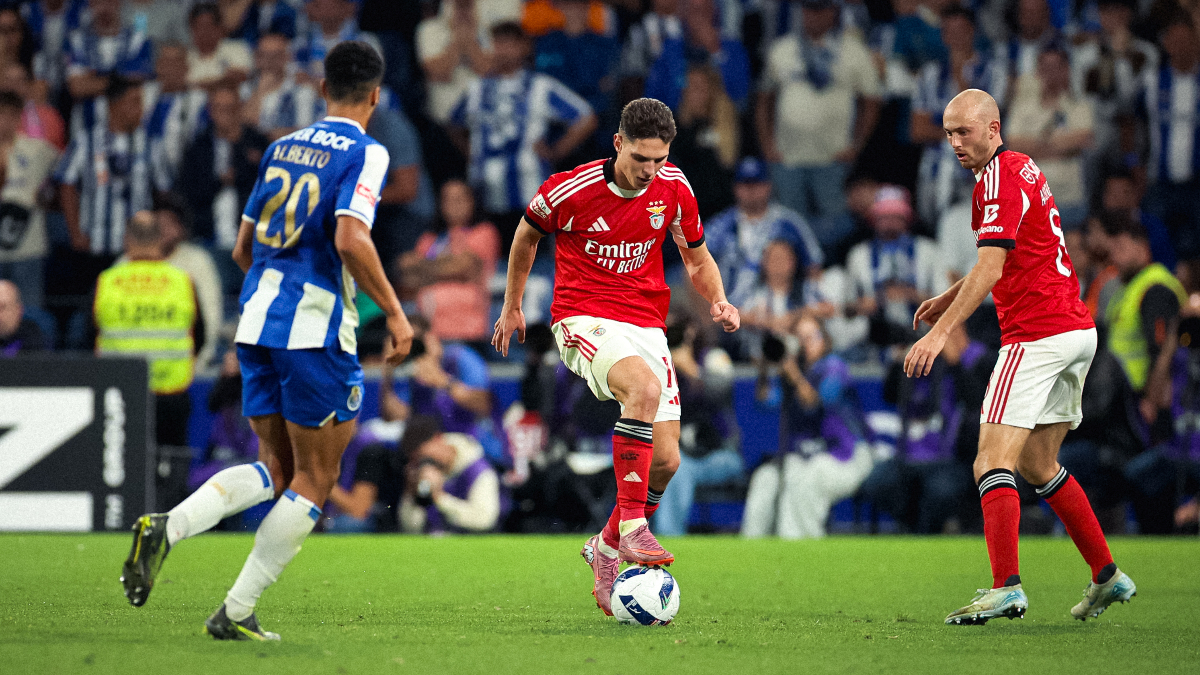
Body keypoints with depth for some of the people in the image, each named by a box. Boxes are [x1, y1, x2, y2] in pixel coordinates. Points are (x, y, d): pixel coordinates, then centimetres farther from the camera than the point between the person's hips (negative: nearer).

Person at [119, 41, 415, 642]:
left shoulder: (282, 147, 14)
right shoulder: (365, 153, -6)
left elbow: (243, 248, 19)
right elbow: (349, 239, -21)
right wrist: (394, 313, -13)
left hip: (256, 319, 7)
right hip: (316, 327, -7)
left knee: (276, 469, 15)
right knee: (314, 479, 5)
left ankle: (165, 528, -8)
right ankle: (236, 612, 1)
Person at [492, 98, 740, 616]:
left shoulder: (673, 189, -1)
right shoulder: (570, 190, -12)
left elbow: (697, 256, 15)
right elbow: (528, 233, 9)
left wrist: (717, 301, -5)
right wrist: (512, 305, 18)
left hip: (646, 326, 5)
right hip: (584, 319, -5)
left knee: (666, 460, -4)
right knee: (646, 386, -36)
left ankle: (608, 550, 22)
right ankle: (632, 526, -32)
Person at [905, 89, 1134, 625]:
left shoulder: (999, 178, -13)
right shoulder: (1022, 168, 18)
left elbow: (990, 266, -24)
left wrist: (941, 331, -30)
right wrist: (948, 297, 26)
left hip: (1037, 334, -10)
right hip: (1077, 329, 10)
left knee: (992, 463, -14)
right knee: (1037, 465, 18)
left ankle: (1006, 587, -24)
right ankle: (1107, 576, 19)